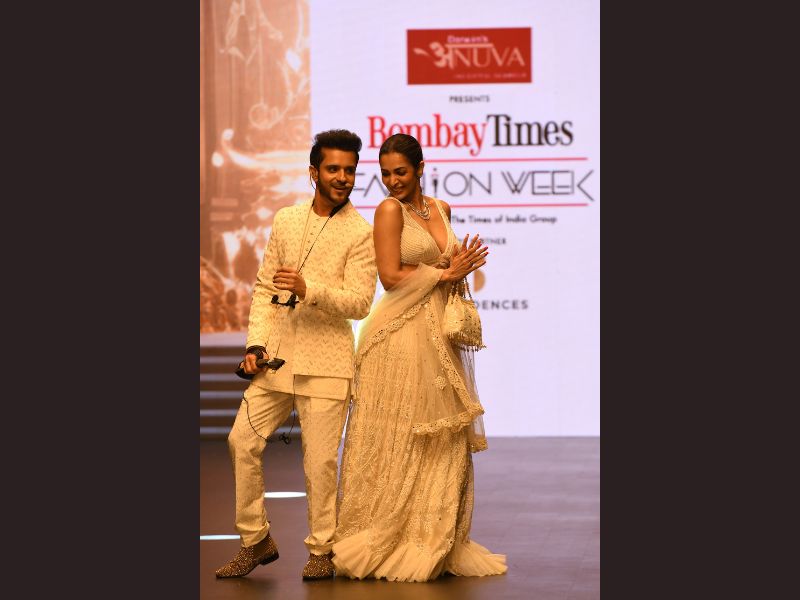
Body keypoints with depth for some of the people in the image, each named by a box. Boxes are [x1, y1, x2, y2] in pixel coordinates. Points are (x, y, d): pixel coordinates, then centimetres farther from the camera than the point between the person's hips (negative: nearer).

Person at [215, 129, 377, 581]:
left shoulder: (361, 233, -4)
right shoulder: (286, 220, 11)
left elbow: (359, 302, -10)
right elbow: (264, 287, 14)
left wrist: (309, 290, -25)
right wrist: (256, 344, 3)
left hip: (325, 361, -5)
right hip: (277, 355, 5)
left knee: (320, 459, -4)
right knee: (243, 441, 2)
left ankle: (323, 551, 11)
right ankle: (256, 541, 15)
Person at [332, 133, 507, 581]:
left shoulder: (441, 209, 14)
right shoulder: (390, 210, -5)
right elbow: (391, 276, -11)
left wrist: (460, 268, 3)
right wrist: (446, 273, -7)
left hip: (441, 335, 7)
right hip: (401, 337, -6)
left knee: (444, 440, 6)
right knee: (397, 440, -4)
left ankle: (438, 544, 13)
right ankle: (381, 545, 4)